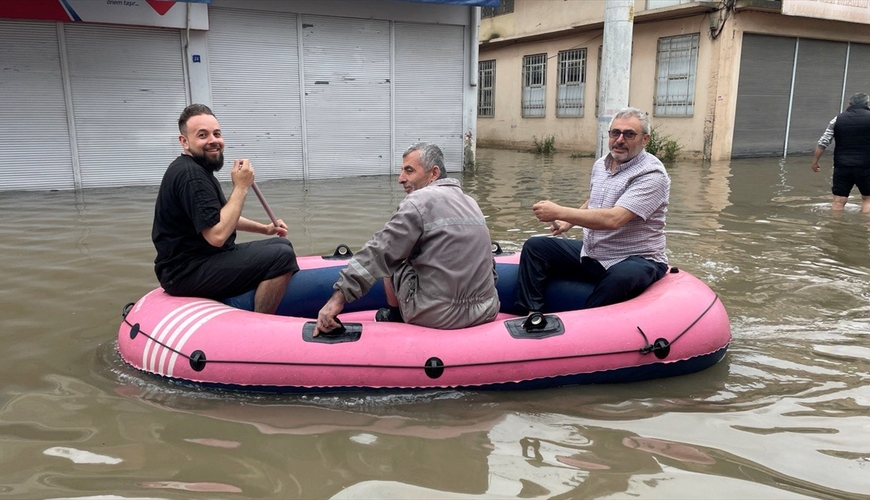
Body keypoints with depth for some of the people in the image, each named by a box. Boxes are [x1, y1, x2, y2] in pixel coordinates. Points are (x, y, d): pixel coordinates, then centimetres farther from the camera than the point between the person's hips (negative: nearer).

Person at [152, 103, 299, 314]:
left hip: (204, 259, 11)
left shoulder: (198, 169, 15)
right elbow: (217, 235, -28)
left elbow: (220, 219, 26)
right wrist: (241, 188, -19)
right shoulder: (190, 174, -20)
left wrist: (264, 228, 17)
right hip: (187, 273, -11)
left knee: (281, 245, 16)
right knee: (281, 256, -23)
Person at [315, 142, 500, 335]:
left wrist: (339, 296, -17)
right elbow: (489, 265, 13)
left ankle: (394, 317, 29)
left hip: (435, 317, -6)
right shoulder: (471, 203, 11)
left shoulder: (419, 201, -9)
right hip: (485, 314, 7)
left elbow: (378, 252, -16)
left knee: (390, 260, 14)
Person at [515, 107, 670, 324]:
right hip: (590, 253, 8)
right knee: (534, 247, -1)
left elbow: (613, 219, -30)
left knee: (621, 277, -40)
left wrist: (559, 212, -28)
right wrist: (568, 222, 11)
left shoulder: (652, 174, -17)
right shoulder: (600, 165, 7)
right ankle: (531, 315, -9)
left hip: (636, 259, -7)